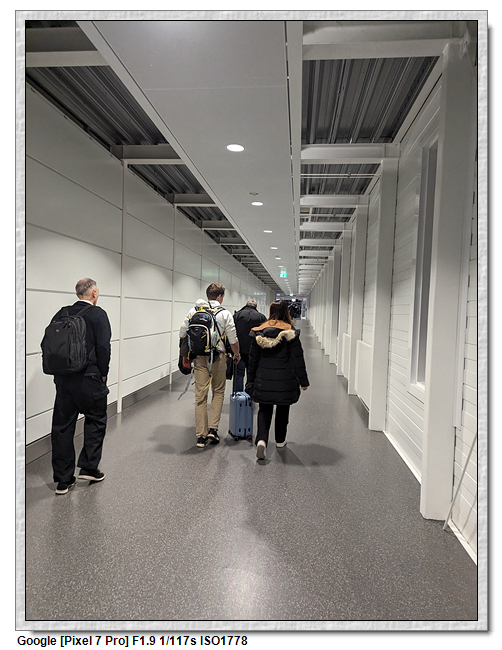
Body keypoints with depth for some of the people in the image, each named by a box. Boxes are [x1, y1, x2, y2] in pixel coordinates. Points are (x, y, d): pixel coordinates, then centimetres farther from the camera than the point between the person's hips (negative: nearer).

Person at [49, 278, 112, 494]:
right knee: (96, 420, 15)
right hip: (88, 379, -5)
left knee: (62, 426, 10)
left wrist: (58, 370, 14)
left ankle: (63, 479, 18)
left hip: (63, 379, 5)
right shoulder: (98, 314, -8)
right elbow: (103, 347, -14)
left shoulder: (61, 314, 7)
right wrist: (103, 374, -2)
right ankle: (88, 467, 17)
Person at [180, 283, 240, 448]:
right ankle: (213, 428, 5)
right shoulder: (225, 314, -4)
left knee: (200, 396, 7)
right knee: (218, 393, 15)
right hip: (218, 358, -2)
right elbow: (233, 340, -6)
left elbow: (183, 335, 5)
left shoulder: (193, 311, 4)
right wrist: (237, 354, 12)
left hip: (199, 358, 2)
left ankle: (201, 436, 12)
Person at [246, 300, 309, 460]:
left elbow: (253, 359, 6)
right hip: (284, 380, -2)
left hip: (263, 380, 2)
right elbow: (298, 359, -7)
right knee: (282, 410, 18)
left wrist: (250, 380, 15)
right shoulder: (290, 333, -9)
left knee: (264, 410, 11)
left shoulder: (259, 332, 1)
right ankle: (280, 440, 32)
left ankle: (261, 439, -10)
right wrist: (303, 381, 1)